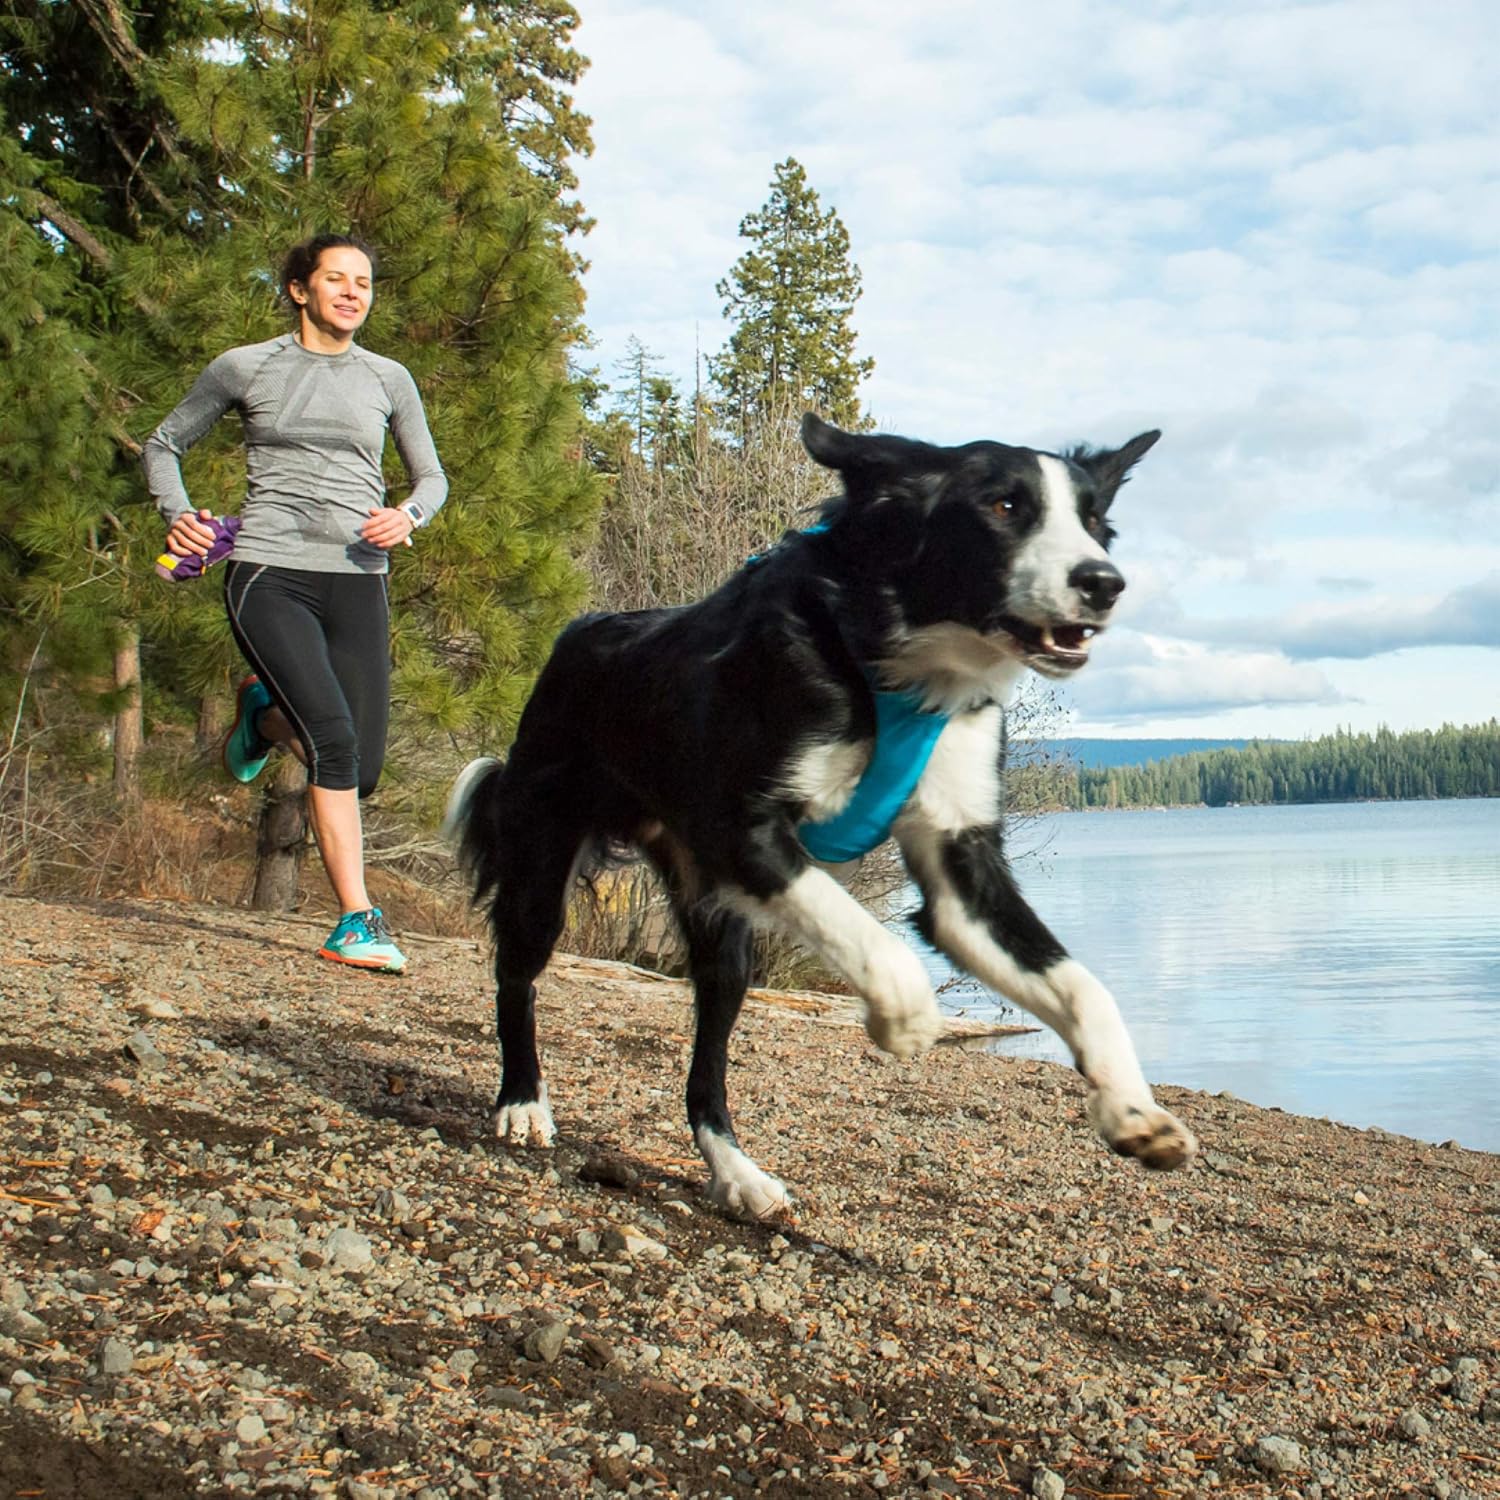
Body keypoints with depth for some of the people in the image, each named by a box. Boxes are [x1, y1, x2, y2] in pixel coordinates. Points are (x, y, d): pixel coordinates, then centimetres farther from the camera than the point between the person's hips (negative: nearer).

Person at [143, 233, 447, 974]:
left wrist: (408, 515, -3)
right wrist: (175, 514, 0)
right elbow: (164, 444, 18)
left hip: (356, 582, 3)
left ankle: (266, 713, 32)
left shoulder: (388, 379, 12)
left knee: (361, 768, -1)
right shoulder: (245, 368, 7)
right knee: (334, 740, -22)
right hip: (269, 575, -3)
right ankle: (356, 921, -15)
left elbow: (431, 477, 20)